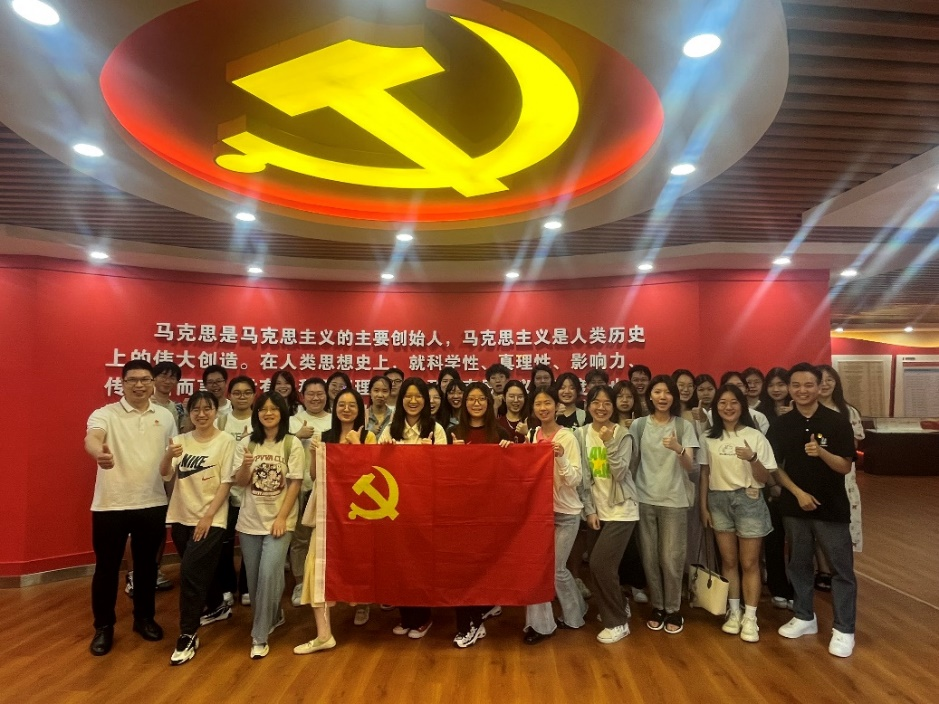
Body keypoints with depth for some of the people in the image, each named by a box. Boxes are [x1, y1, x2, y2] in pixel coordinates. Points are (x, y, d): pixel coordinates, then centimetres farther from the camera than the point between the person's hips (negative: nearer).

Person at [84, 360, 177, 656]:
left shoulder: (165, 416, 5)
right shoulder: (105, 414, -7)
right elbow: (91, 438, -29)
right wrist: (100, 454, -52)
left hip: (153, 504, 3)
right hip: (110, 505, -3)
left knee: (147, 564, 15)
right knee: (107, 567, 9)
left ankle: (144, 618, 33)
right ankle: (104, 627, 26)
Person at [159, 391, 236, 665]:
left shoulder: (226, 441, -10)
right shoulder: (181, 440, 3)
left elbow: (226, 482, -11)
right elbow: (166, 476, -6)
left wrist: (208, 515, -16)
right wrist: (168, 456, -26)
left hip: (210, 519, -5)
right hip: (181, 517, 5)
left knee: (190, 573, -11)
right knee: (202, 570, 18)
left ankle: (188, 636, 2)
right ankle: (216, 607, 43)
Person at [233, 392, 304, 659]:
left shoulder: (292, 444, -8)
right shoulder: (246, 444, 1)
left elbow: (295, 484, -8)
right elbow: (240, 483, 0)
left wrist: (282, 518, -13)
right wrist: (245, 466, -21)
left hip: (279, 520, -3)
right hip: (250, 520, 4)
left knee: (268, 574, -13)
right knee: (253, 577, 12)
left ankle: (260, 636, 4)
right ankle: (272, 617, 37)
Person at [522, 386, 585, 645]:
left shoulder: (567, 437, -14)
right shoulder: (532, 435, 2)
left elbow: (576, 480, -18)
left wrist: (561, 457, -34)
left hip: (565, 512, -4)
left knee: (556, 568, 5)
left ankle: (573, 615, 32)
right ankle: (540, 623, 16)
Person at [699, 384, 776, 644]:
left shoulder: (755, 436, -5)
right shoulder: (710, 437, 2)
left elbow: (765, 478, -6)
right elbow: (704, 474, 6)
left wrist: (752, 458, -25)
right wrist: (703, 506, 4)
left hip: (748, 500, -2)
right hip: (719, 500, 2)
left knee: (749, 563, 4)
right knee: (728, 561, 10)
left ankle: (750, 617, 15)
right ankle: (734, 612, 24)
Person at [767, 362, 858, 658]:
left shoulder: (837, 421, -9)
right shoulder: (781, 424, -1)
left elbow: (845, 467, -11)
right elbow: (775, 466, 2)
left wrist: (821, 452, -29)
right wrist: (798, 492, -11)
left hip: (832, 508, -2)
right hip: (794, 506, 3)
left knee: (841, 569, 6)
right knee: (799, 564, 14)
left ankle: (844, 630, 19)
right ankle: (804, 617, 30)